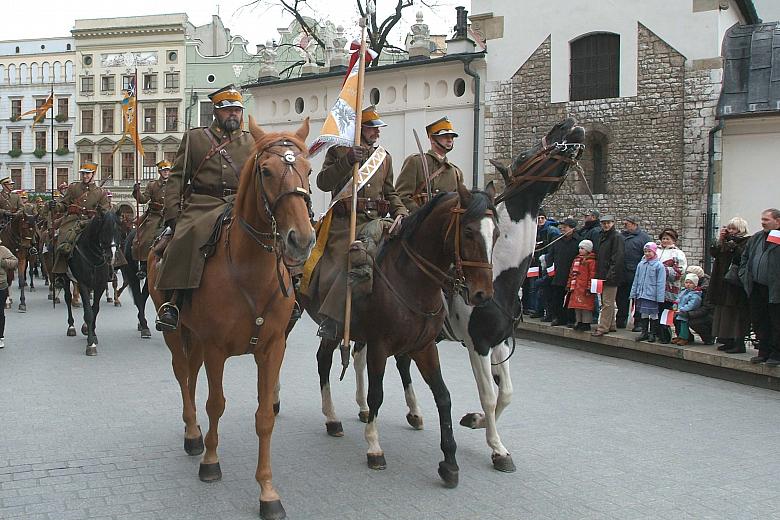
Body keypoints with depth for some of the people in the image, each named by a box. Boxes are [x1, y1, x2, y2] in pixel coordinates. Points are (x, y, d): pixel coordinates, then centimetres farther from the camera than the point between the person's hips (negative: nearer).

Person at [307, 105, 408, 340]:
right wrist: (348, 160, -17)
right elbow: (323, 182, -6)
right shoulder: (339, 151, 9)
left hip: (376, 222, 4)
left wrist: (401, 213, 5)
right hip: (345, 222, -4)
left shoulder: (385, 157, 22)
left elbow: (390, 193, 25)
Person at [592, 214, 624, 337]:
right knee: (606, 302, 14)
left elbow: (618, 257, -15)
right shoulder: (602, 236, 17)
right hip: (602, 274, 9)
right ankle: (611, 325, 22)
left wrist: (611, 273, -20)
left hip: (611, 276, -9)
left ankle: (603, 327, -7)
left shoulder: (616, 237, -9)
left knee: (607, 302, -7)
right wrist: (598, 272, 14)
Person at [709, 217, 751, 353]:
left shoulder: (748, 241, -8)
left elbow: (742, 257, -23)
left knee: (738, 314, -6)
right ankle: (729, 341, 18)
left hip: (738, 283, -8)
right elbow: (713, 253, 7)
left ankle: (739, 343, -2)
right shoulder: (727, 240, 16)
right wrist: (720, 239, -2)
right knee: (725, 312, 10)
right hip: (724, 282, 8)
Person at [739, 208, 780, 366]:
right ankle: (764, 352, 23)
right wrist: (744, 275, 11)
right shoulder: (756, 238, 14)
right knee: (759, 322, 12)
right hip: (757, 288, 7)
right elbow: (745, 257, 22)